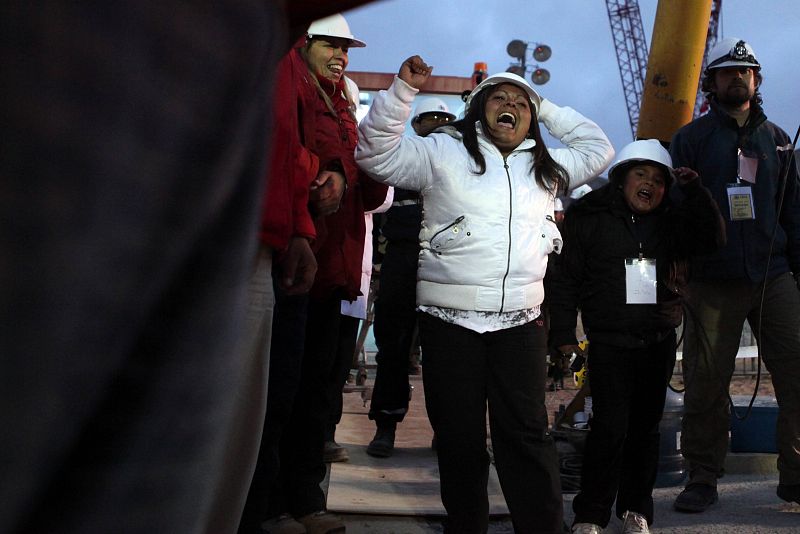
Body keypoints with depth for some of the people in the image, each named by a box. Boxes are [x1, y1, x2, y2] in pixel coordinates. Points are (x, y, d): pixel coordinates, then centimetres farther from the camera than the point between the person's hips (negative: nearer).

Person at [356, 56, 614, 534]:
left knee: (527, 434, -1)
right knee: (459, 436, 5)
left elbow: (599, 149, 28)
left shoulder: (546, 167, 18)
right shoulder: (443, 152, 6)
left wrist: (548, 110, 23)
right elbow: (378, 153, -1)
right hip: (451, 320, -2)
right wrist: (403, 90, -11)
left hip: (521, 322, 2)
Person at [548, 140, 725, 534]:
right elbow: (566, 278, -2)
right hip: (609, 342, -4)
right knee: (610, 428, -11)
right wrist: (563, 334, -7)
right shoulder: (590, 218, -1)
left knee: (645, 428, 10)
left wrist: (693, 189, -4)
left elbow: (712, 237, 4)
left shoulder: (670, 223, 12)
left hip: (659, 342, 4)